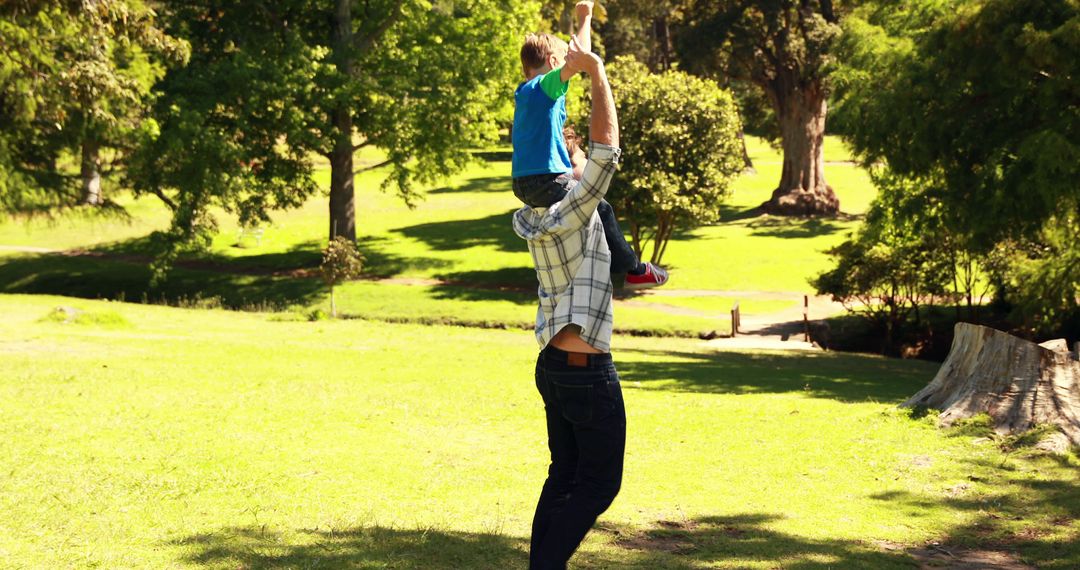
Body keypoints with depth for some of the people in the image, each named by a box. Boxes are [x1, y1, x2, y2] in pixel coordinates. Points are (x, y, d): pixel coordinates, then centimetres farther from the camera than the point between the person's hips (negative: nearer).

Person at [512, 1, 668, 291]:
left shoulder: (523, 93, 16)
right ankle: (634, 270, 12)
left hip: (523, 183, 9)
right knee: (601, 210, 4)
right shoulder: (547, 85, -11)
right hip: (547, 179, -9)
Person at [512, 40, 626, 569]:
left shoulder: (536, 220, 7)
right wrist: (596, 71, -14)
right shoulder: (571, 217, -15)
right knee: (598, 484, 0)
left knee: (565, 476, 14)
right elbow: (606, 147, -20)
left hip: (554, 365, 9)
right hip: (587, 370, -9)